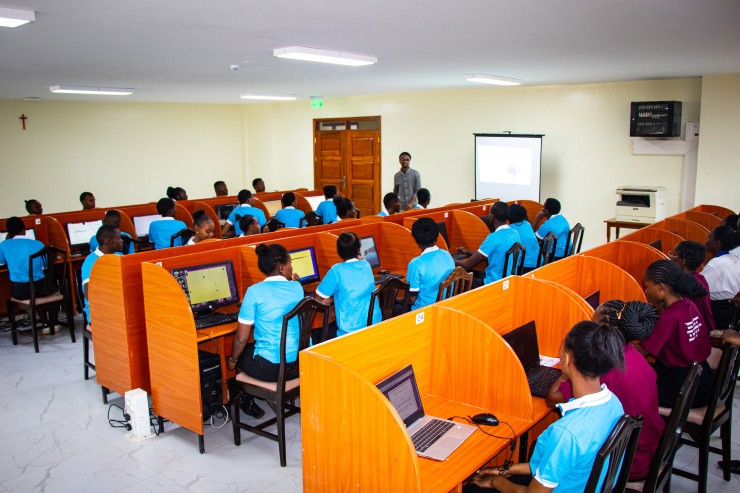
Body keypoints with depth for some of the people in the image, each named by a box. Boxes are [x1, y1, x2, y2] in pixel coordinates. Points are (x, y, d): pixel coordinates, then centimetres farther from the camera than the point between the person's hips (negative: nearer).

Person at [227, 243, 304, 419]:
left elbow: (241, 338, -10)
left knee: (241, 351, 27)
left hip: (270, 368, -5)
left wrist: (232, 361, 8)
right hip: (301, 363, 5)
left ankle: (248, 402, 37)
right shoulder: (297, 287, -1)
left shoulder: (254, 292, -14)